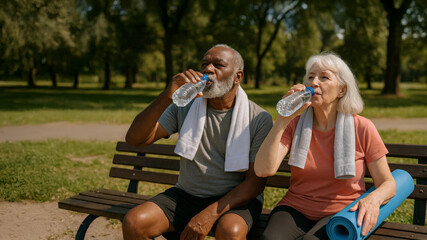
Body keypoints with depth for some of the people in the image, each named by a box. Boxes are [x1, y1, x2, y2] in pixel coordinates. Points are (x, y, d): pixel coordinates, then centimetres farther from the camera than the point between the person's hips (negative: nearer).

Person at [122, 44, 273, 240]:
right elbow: (135, 139, -9)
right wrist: (167, 96, -24)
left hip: (233, 200, -3)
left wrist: (210, 214, -22)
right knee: (133, 222, -20)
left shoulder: (259, 119, -7)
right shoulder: (184, 108, 2)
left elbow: (256, 181, -9)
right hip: (186, 195, 3)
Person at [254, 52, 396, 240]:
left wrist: (373, 199, -23)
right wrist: (283, 119, -19)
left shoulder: (362, 129, -4)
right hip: (295, 208, 2)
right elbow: (263, 170, -14)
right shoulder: (295, 125, 1)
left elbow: (387, 183, 1)